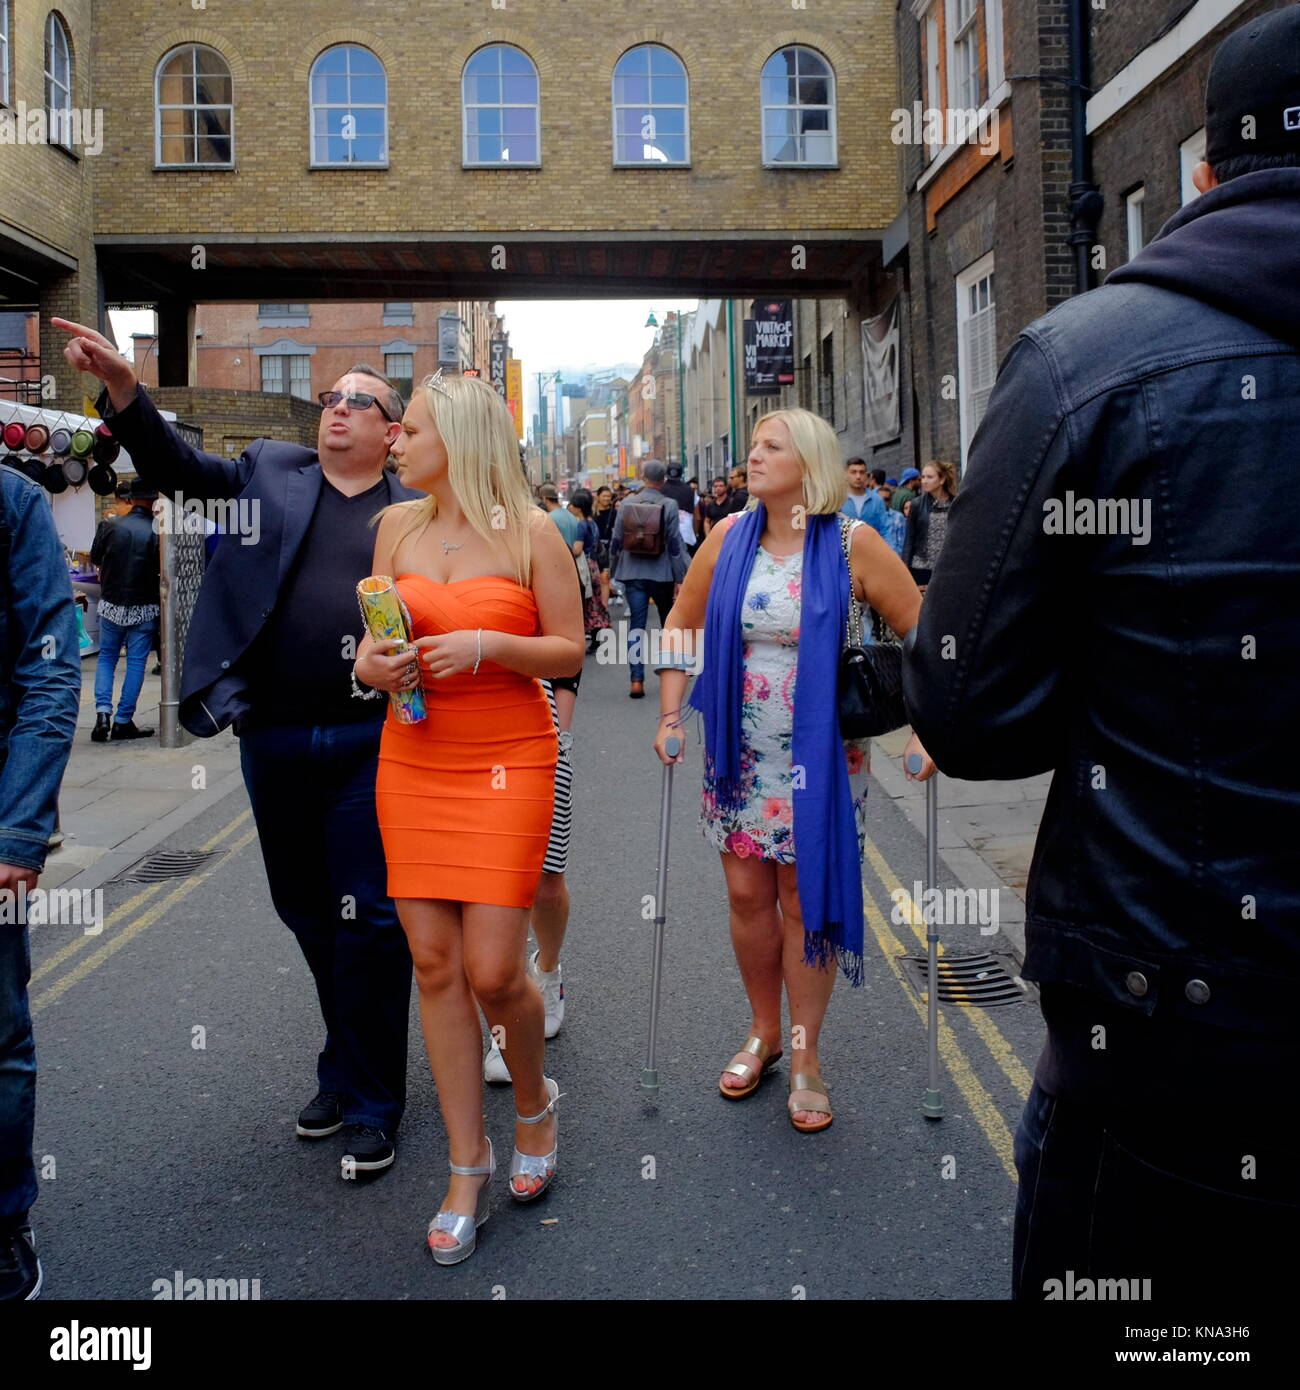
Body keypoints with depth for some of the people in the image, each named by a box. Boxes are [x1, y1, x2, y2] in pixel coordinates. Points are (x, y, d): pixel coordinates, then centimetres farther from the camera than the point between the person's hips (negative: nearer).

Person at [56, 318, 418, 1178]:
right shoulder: (271, 471, 12)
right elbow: (178, 469, 4)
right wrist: (124, 388, -9)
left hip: (370, 744, -3)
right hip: (273, 742, 4)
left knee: (368, 920, 0)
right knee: (310, 916, 15)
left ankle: (372, 1102, 15)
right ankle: (349, 1067, 34)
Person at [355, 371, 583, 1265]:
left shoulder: (531, 532, -3)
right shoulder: (397, 527, 9)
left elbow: (570, 652, -2)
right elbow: (371, 643, 12)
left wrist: (487, 644, -17)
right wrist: (373, 664, -10)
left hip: (507, 765, -4)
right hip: (412, 762, 4)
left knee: (493, 968, -8)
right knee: (434, 961, 3)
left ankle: (535, 1102, 26)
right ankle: (469, 1167, 17)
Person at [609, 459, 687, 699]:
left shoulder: (627, 504, -1)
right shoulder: (669, 506, -8)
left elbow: (616, 540, 4)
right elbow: (675, 543, -8)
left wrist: (615, 569, 18)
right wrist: (680, 578, -3)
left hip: (633, 573, 1)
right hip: (662, 573, -1)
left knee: (636, 626, 2)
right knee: (669, 625, 17)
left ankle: (636, 680, -6)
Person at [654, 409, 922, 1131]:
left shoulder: (853, 544, -10)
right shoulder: (729, 537, 1)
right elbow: (682, 624, 11)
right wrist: (671, 713, 5)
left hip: (821, 757, -3)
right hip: (740, 752, 3)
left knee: (806, 899, 4)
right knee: (747, 893, 10)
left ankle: (806, 1057, 21)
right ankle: (764, 1031, 32)